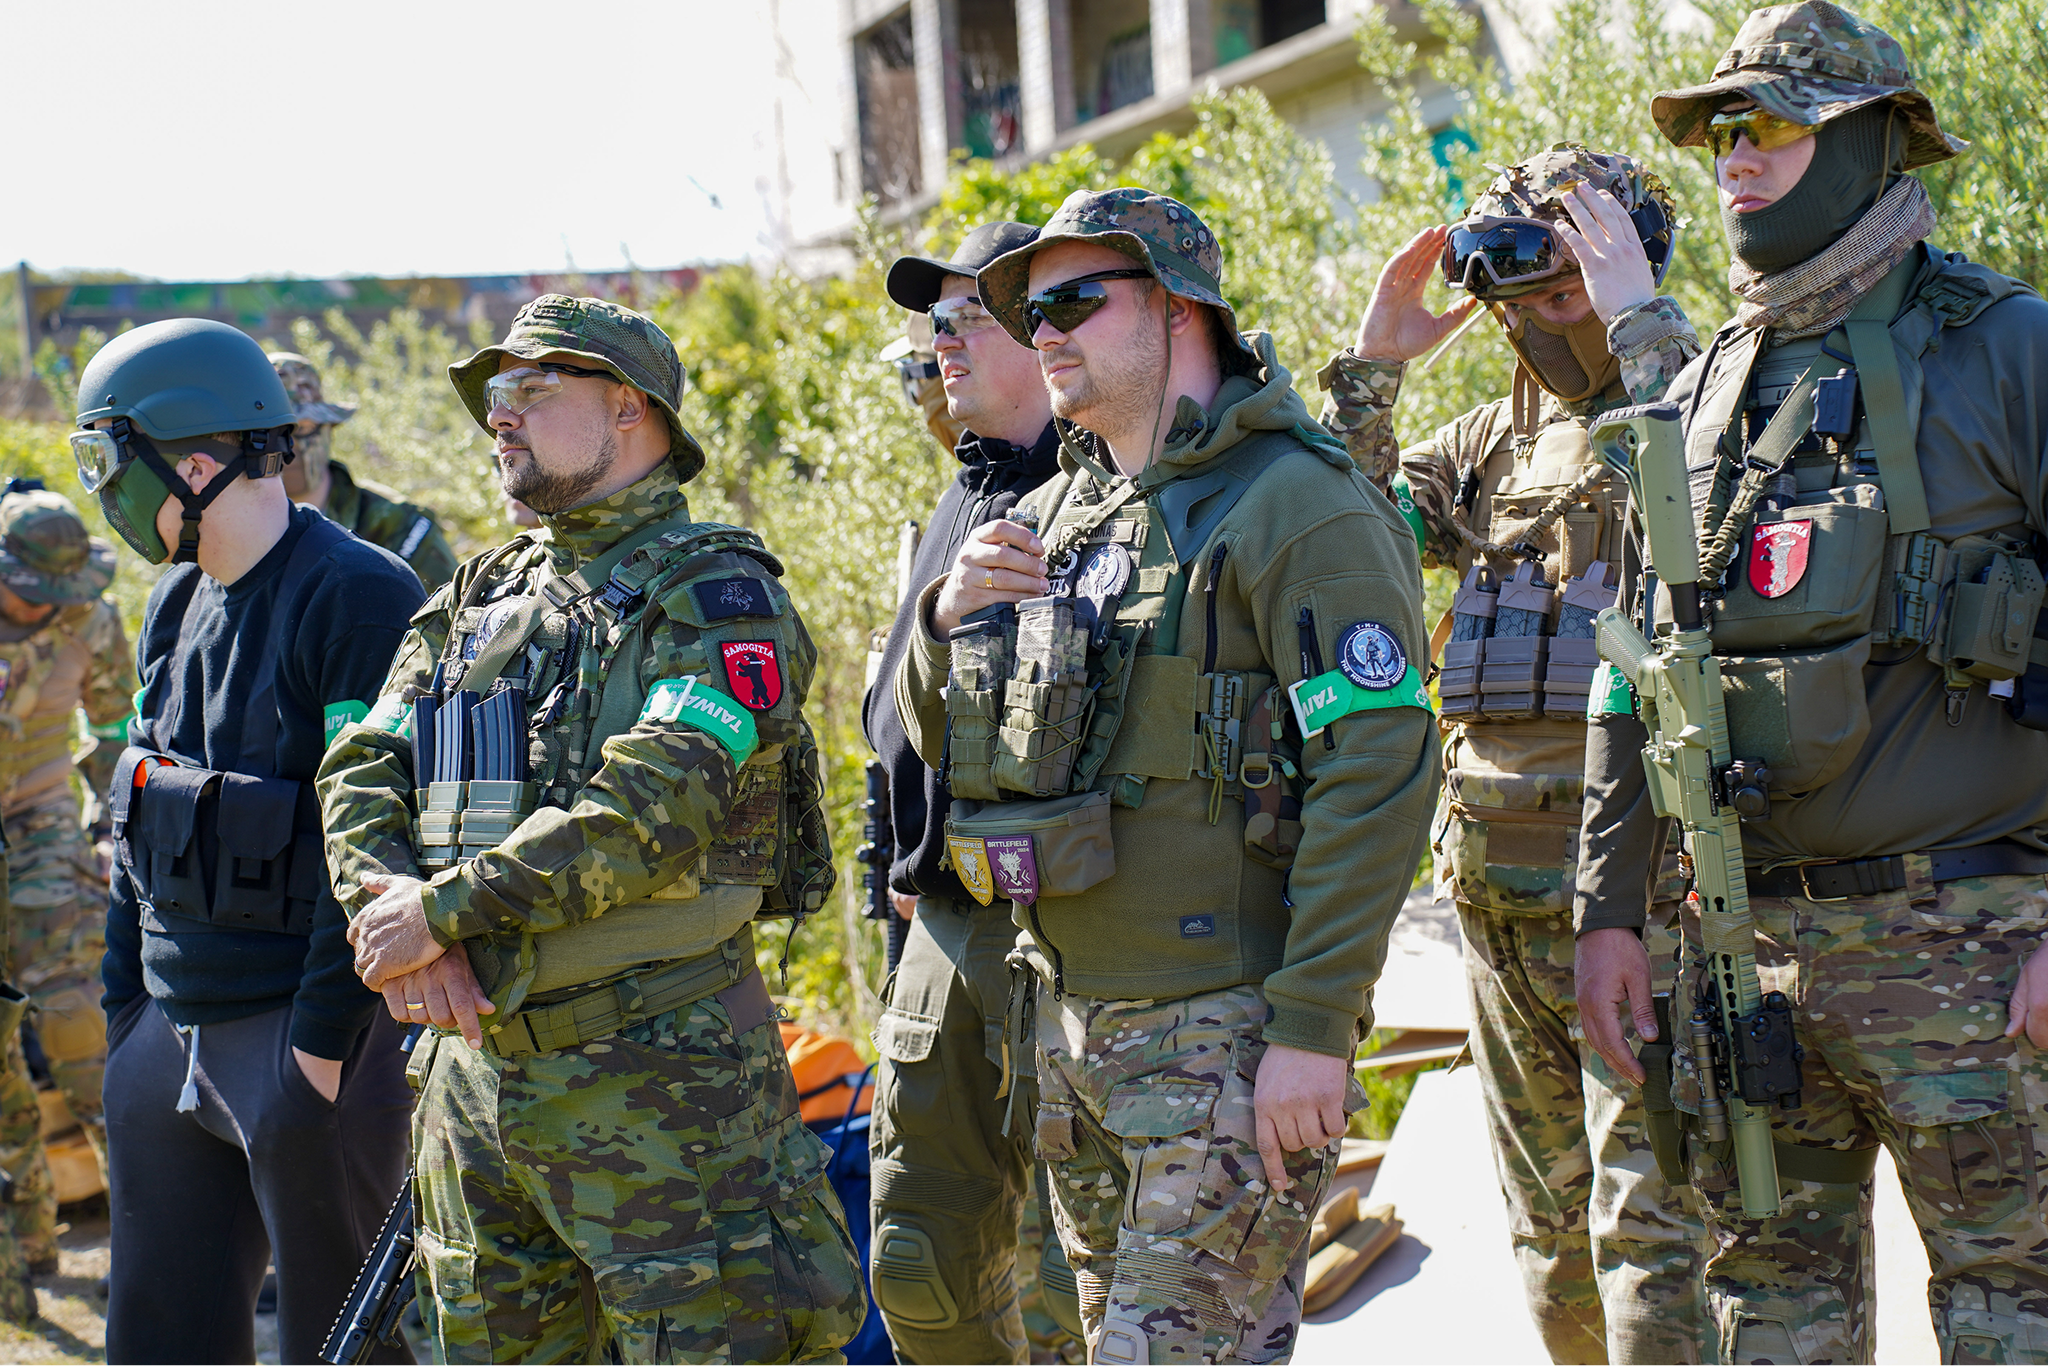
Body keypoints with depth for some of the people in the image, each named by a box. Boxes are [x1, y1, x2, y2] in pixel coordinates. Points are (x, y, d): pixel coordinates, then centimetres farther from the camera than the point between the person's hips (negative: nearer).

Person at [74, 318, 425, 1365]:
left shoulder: (361, 599, -13)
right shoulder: (177, 604, 14)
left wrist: (325, 1036, -19)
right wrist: (125, 1006, 14)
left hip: (306, 1041, -8)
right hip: (169, 1037, 8)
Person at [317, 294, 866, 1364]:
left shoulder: (715, 593, -7)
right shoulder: (478, 595, 16)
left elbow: (653, 803, -20)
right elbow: (360, 773, 9)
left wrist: (445, 910, -19)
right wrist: (392, 903, -12)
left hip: (657, 1078, -7)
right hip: (475, 1058, 7)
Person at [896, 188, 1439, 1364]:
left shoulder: (1298, 505, -11)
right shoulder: (1055, 515, 15)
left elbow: (1380, 770, -19)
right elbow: (939, 735, 19)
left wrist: (1316, 1025, -23)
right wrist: (950, 618, -4)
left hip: (1230, 1034, -8)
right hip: (1074, 1021, 8)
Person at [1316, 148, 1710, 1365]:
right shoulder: (1497, 442, 17)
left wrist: (1639, 318, -19)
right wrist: (1373, 367, 4)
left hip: (1642, 891, -7)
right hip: (1504, 898, 7)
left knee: (1652, 1231, -12)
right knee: (1553, 1239, 15)